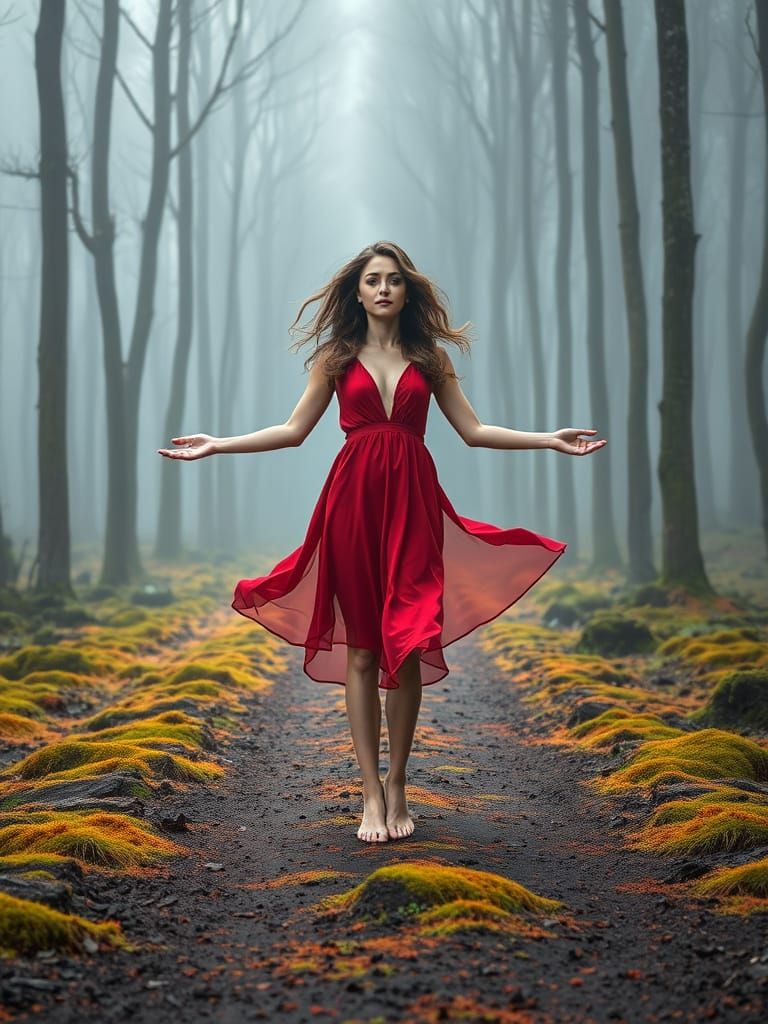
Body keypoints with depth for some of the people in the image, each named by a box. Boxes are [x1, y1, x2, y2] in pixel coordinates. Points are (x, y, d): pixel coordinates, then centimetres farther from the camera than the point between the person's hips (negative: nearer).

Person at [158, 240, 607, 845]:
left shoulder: (429, 357, 10)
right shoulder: (337, 358, 9)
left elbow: (472, 430, 12)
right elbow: (295, 429, 10)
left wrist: (549, 440, 6)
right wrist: (217, 445, 3)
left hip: (413, 502, 0)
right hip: (355, 500, 0)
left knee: (407, 646, -3)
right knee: (361, 647, -1)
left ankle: (398, 785, 9)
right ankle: (372, 792, 4)